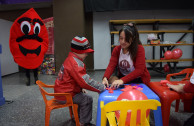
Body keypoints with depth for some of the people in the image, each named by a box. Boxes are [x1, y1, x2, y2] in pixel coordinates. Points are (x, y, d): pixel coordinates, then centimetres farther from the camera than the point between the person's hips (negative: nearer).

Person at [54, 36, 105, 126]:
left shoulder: (70, 59, 11)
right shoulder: (75, 63, -24)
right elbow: (85, 81, -28)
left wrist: (81, 88, 8)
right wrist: (101, 88, -19)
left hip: (61, 91, 10)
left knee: (83, 96, 18)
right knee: (87, 99, -8)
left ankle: (78, 117, 30)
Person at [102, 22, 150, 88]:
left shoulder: (139, 49, -17)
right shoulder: (116, 49, -3)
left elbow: (139, 70, -25)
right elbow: (111, 65, -13)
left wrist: (122, 80, -38)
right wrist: (105, 77, -34)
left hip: (139, 80, -4)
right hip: (122, 77, 5)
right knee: (110, 79, -23)